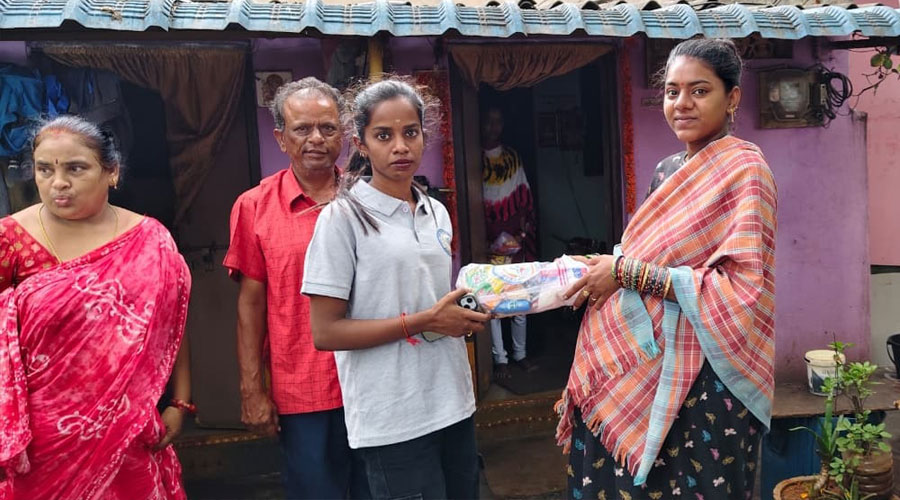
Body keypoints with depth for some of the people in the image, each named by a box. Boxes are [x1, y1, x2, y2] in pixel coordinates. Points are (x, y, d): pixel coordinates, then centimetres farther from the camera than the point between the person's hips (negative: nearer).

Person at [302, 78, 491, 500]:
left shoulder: (437, 213, 10)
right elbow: (325, 332, -15)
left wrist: (467, 314, 1)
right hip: (393, 419, -6)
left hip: (452, 403, 6)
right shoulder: (343, 217, -10)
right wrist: (423, 322, -18)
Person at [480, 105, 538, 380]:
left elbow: (525, 195, 15)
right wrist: (488, 235, -13)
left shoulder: (513, 157, 12)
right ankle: (500, 359, 10)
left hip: (516, 241, 4)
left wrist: (525, 220, 0)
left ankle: (520, 354, 21)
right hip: (488, 243, -4)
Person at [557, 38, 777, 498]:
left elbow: (739, 288, -20)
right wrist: (607, 270, 2)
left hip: (702, 379, -7)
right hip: (644, 369, 7)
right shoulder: (671, 171, 12)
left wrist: (628, 271, -17)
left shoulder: (744, 168, -11)